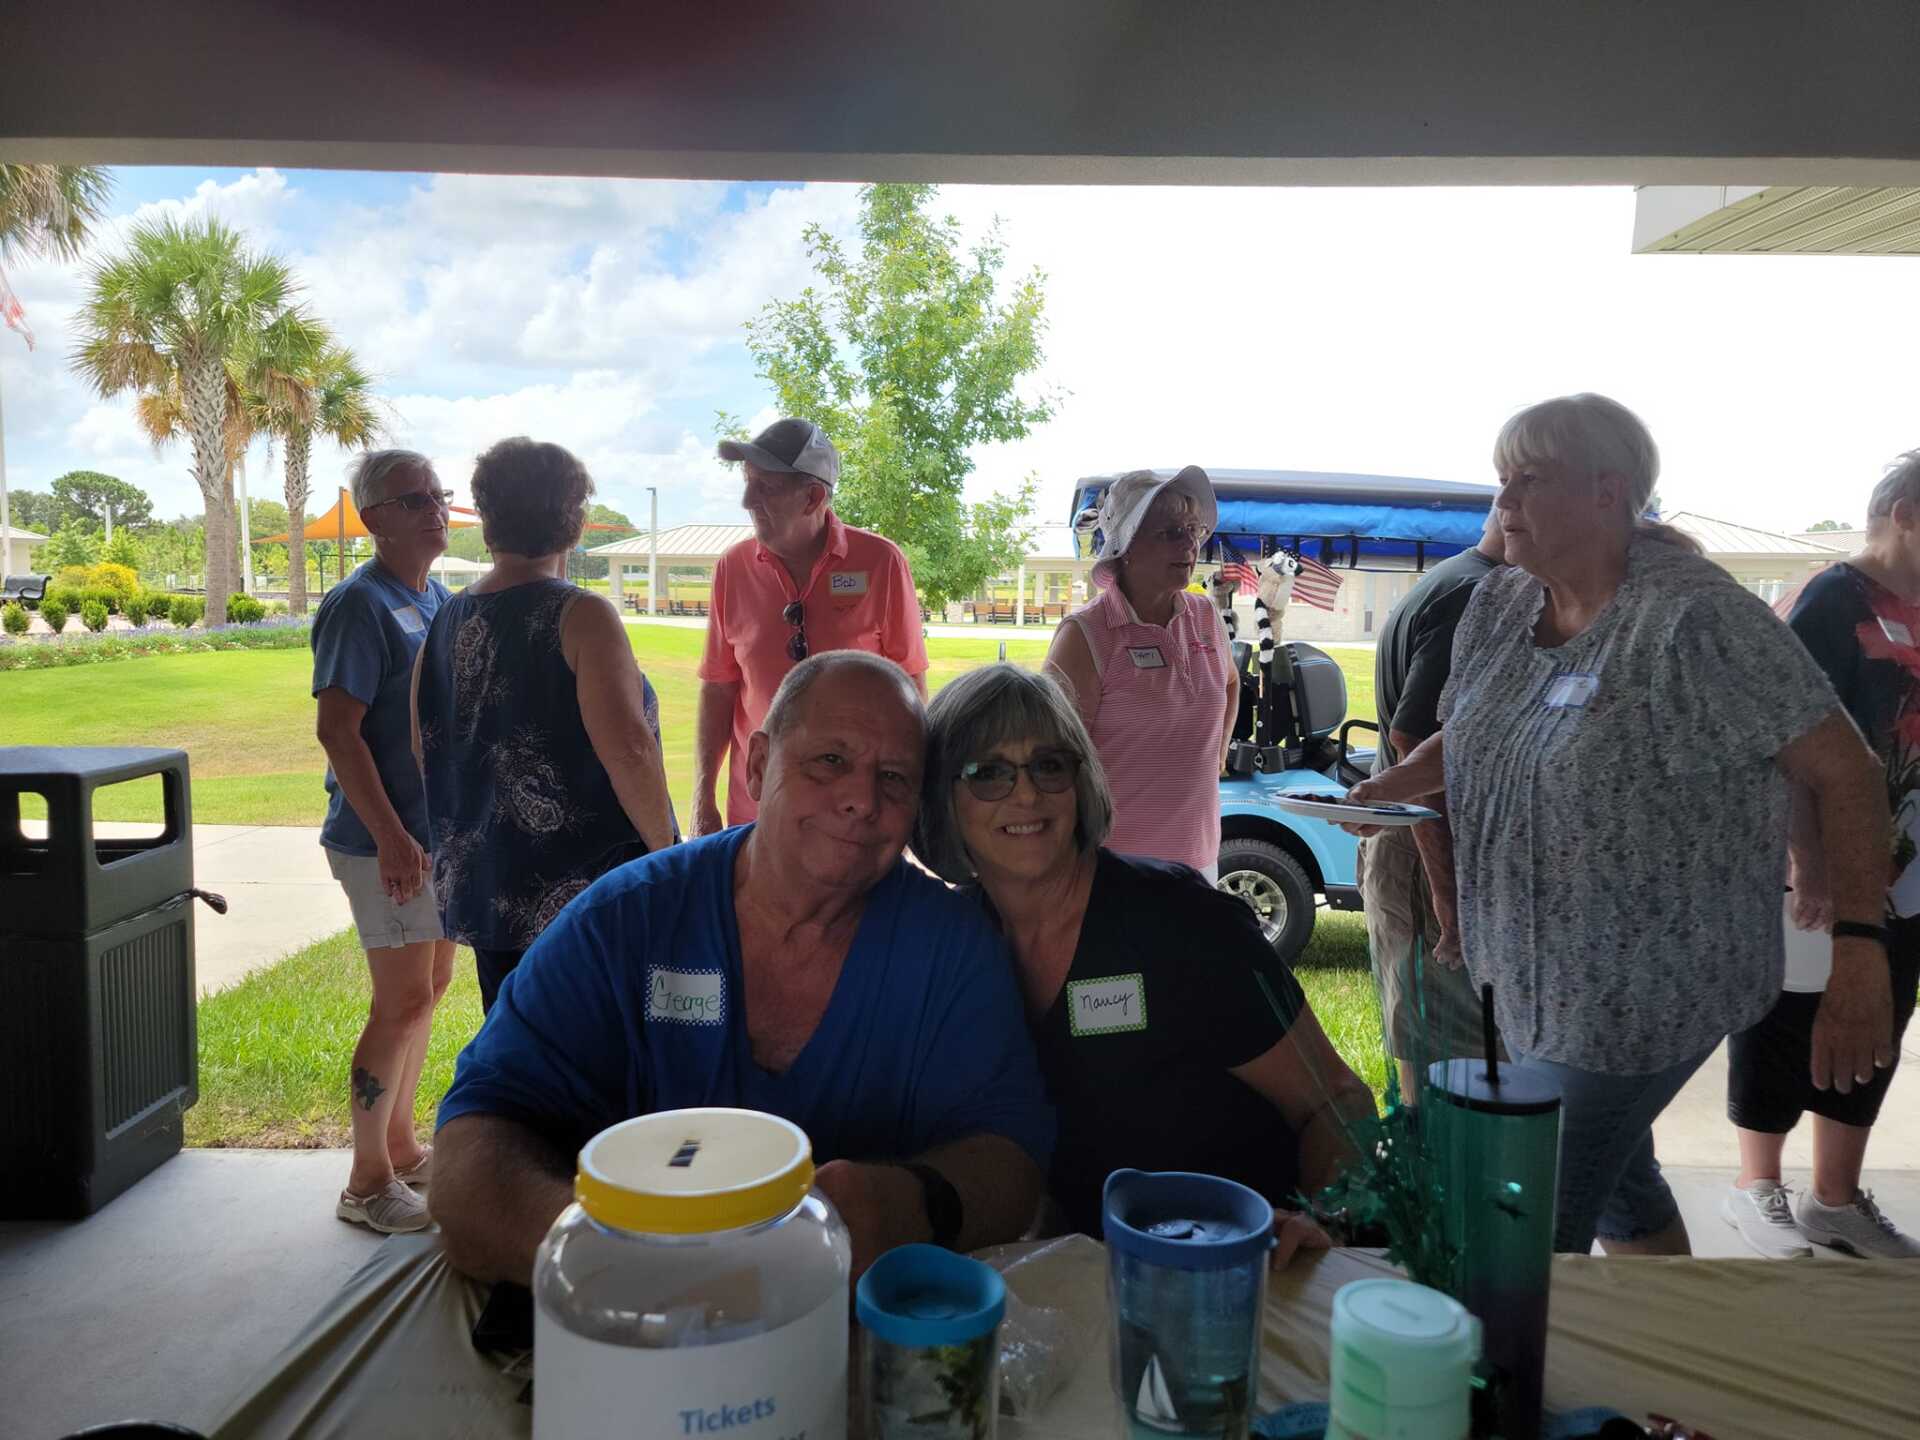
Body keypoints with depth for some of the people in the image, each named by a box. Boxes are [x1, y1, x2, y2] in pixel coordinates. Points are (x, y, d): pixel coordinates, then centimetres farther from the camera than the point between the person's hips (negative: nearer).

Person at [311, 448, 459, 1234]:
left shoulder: (435, 596, 11)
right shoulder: (360, 604, -15)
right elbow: (337, 729, -20)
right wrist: (390, 836, -23)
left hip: (445, 830, 9)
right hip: (388, 839, -9)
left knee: (428, 988, 16)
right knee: (404, 1000, -4)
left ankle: (401, 1145, 32)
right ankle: (367, 1183, 10)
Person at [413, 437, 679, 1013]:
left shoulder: (443, 626, 8)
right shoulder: (581, 617, -13)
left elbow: (428, 754, 15)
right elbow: (629, 750, -22)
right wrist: (666, 854, -10)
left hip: (484, 892, 7)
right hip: (586, 889, -7)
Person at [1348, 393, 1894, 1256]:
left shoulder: (1692, 617, -20)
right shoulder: (1496, 606, 2)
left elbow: (1844, 771, -17)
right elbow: (1463, 739, 16)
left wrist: (1860, 954, -19)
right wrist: (1390, 787, -4)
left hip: (1646, 989, -7)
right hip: (1533, 975, 7)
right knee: (1619, 1186, 24)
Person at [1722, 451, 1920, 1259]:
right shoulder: (1835, 601, -14)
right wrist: (1809, 863, -26)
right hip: (1821, 877, -8)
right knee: (1787, 1035, 6)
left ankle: (1836, 1200, 29)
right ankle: (1757, 1189, 22)